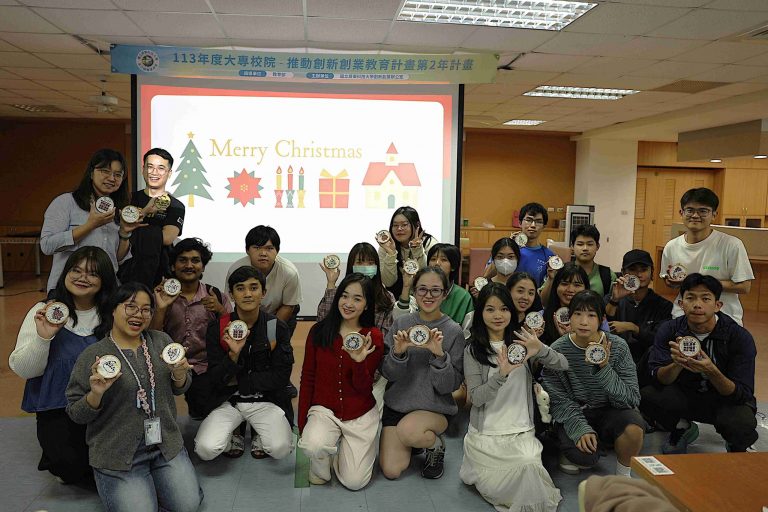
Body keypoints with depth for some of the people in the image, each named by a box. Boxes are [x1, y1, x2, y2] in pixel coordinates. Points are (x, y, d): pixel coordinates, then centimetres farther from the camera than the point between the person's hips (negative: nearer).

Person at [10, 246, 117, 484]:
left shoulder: (112, 314, 1)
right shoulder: (44, 312, -3)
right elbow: (22, 370, -5)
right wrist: (42, 337, -23)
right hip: (57, 409, -1)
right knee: (72, 467, -20)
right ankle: (56, 453, 15)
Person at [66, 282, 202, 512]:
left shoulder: (162, 341, 3)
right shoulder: (91, 356, -8)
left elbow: (179, 389, 8)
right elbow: (76, 414, -4)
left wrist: (180, 374, -14)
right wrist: (96, 394, -24)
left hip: (166, 444, 3)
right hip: (118, 454, -3)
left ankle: (150, 479, 23)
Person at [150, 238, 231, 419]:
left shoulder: (214, 295, 4)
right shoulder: (163, 296, 4)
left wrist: (220, 309, -15)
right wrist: (161, 308, -16)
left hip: (203, 368, 0)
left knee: (206, 413, -16)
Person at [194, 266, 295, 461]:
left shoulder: (277, 327, -7)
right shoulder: (217, 329, -6)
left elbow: (281, 376, -9)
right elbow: (215, 379, -8)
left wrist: (236, 380, -11)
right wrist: (234, 353, -26)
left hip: (266, 400, -1)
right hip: (227, 401, 1)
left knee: (281, 449, -24)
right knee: (205, 449, -21)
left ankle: (260, 436, 12)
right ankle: (233, 437, 13)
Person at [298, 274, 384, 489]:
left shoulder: (373, 337, -6)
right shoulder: (318, 331, -3)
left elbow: (364, 388, -8)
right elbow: (307, 379, 3)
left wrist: (359, 361, -29)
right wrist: (302, 422, 2)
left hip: (360, 415, 0)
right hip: (324, 409, 0)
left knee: (354, 482, -7)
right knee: (313, 445, -32)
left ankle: (342, 448, 26)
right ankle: (320, 466, 6)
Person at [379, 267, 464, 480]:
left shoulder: (453, 331, -9)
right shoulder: (401, 324, -2)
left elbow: (451, 385, -10)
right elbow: (387, 373, -4)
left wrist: (440, 355, -27)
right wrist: (398, 352, -24)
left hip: (435, 407, -3)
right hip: (397, 403, 3)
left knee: (407, 430, -34)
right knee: (391, 471, -8)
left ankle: (436, 444, 1)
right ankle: (416, 441, 24)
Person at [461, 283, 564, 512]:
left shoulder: (520, 343, 4)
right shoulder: (473, 350, -3)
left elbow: (563, 366, -6)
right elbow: (476, 397, -11)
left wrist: (541, 350, -27)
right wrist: (501, 374, -28)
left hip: (522, 432, 2)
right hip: (486, 433, -2)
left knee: (529, 469, -22)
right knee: (497, 488, -14)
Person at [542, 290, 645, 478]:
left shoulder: (618, 347, -12)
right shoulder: (557, 350, -13)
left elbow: (632, 399, -16)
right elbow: (558, 401, -9)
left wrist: (604, 369, -30)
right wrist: (580, 428, -25)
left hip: (609, 411, 1)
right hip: (573, 415, -1)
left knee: (633, 426, -31)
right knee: (585, 456, -28)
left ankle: (623, 475, -1)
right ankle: (570, 450, 11)